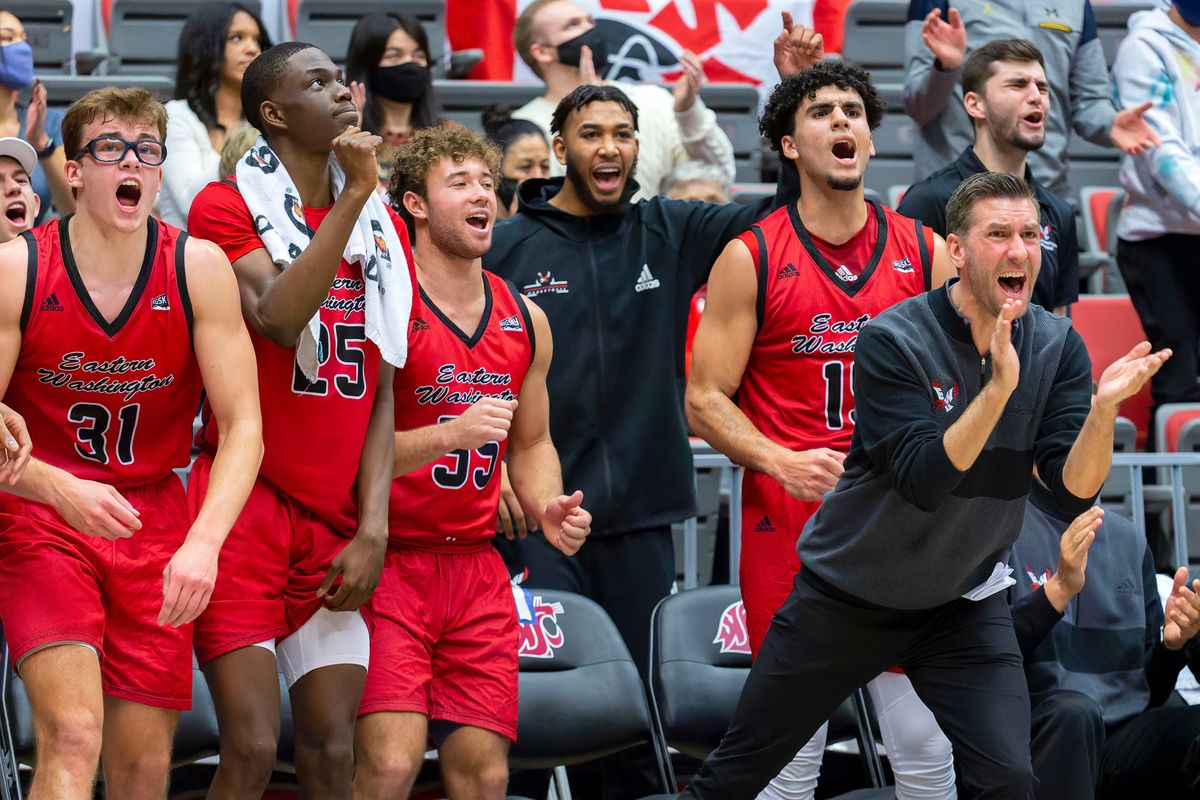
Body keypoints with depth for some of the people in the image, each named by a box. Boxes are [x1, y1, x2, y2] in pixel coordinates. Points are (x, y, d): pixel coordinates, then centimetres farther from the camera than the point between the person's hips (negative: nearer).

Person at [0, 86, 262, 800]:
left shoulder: (200, 269, -6)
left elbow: (243, 427, -10)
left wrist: (204, 541, -26)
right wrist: (60, 490, -28)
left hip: (155, 524, 2)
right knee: (73, 737, -22)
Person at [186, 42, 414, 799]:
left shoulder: (383, 227, 14)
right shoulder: (227, 207, -3)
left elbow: (381, 390, 11)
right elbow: (279, 320, -22)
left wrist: (373, 529, 1)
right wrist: (353, 196, -19)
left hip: (336, 527, 5)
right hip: (247, 504, -5)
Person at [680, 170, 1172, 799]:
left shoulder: (1056, 347, -9)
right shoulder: (890, 340, -20)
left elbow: (1073, 492, -16)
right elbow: (924, 482, -28)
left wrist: (1105, 405, -34)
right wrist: (999, 387, -39)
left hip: (964, 603, 2)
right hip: (845, 598, -2)